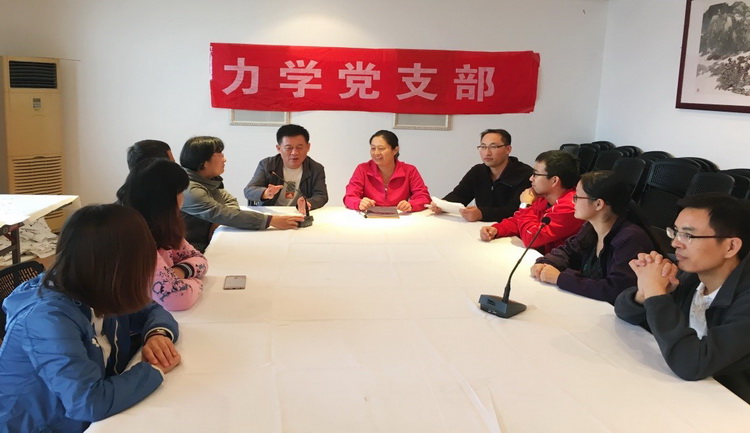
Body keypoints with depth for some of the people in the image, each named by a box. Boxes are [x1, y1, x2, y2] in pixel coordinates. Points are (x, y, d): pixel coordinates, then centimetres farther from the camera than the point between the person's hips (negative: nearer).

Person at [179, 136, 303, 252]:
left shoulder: (205, 181, 7)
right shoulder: (190, 191, -22)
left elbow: (230, 201, 9)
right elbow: (228, 216, -28)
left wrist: (218, 220, -14)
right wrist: (271, 220, -29)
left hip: (206, 244, 8)